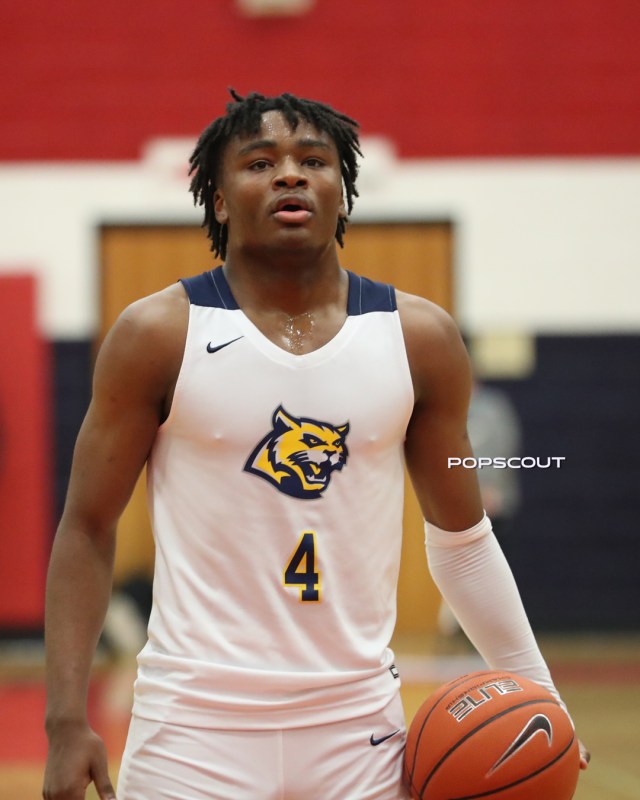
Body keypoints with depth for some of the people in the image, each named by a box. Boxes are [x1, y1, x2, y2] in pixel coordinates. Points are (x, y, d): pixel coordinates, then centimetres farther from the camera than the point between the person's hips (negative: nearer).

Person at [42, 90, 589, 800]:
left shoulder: (419, 338, 4)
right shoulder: (159, 335, -2)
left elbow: (460, 536, 14)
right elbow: (87, 527, 1)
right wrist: (67, 722, -5)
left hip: (359, 724, 2)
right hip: (194, 727, -2)